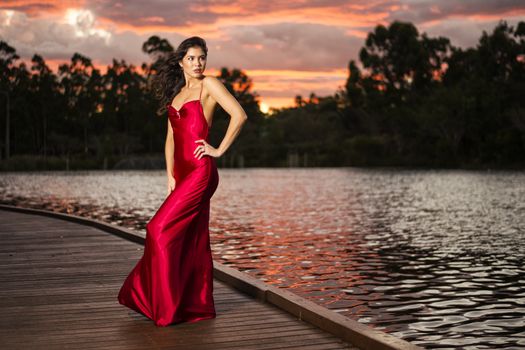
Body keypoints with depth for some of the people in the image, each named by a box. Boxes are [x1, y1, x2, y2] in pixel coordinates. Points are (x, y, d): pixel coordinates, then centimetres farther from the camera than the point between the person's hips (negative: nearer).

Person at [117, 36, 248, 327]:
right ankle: (199, 306, 14)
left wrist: (219, 150, -11)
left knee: (161, 229, -10)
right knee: (193, 239, 8)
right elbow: (171, 137, 18)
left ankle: (166, 305, -2)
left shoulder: (209, 85, -2)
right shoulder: (176, 92, 18)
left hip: (200, 171, -7)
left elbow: (239, 115, -13)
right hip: (182, 172, 7)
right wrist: (170, 176, 9)